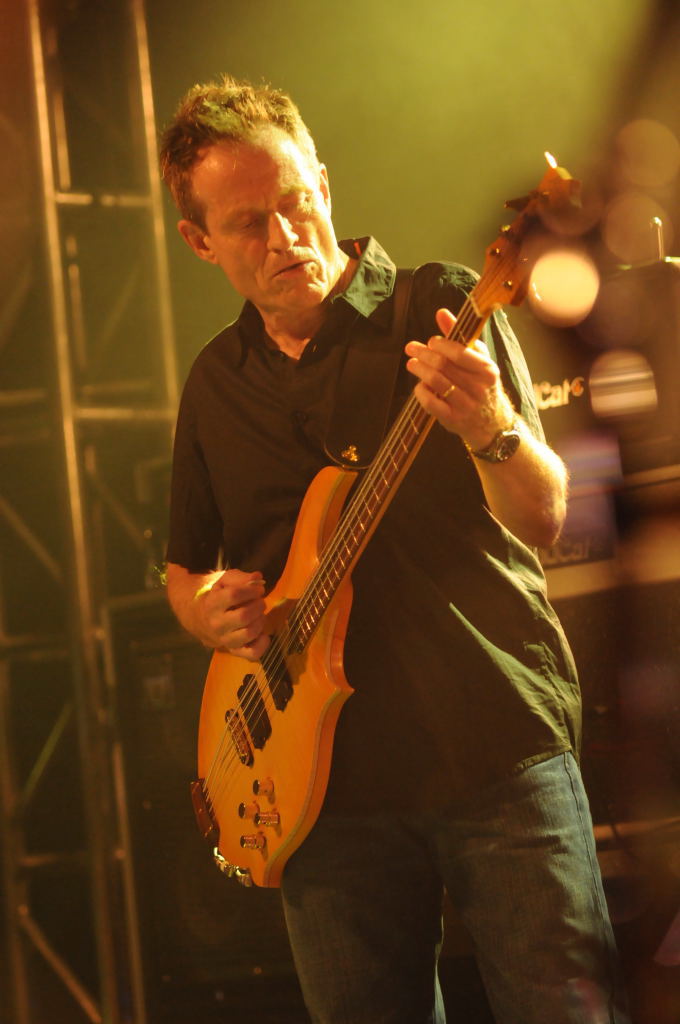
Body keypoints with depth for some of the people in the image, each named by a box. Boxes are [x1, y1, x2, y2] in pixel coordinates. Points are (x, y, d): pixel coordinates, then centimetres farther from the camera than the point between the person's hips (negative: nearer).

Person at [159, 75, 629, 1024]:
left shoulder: (442, 306, -1)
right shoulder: (216, 382, 12)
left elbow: (543, 522, -8)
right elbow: (185, 567, 23)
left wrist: (492, 430, -30)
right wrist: (212, 609, -1)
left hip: (497, 742, -4)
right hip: (326, 781, 4)